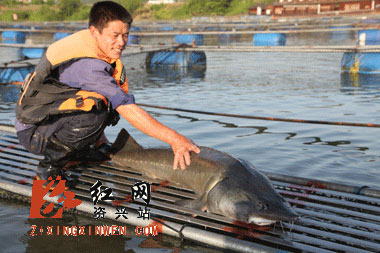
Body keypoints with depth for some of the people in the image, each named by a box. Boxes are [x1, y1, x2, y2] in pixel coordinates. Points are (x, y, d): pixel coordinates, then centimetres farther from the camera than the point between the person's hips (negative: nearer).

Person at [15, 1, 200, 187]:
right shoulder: (87, 65, -29)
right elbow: (127, 109, -34)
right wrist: (174, 138, -35)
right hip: (34, 131, -9)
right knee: (95, 106, -34)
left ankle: (73, 150, 10)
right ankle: (49, 167, -14)